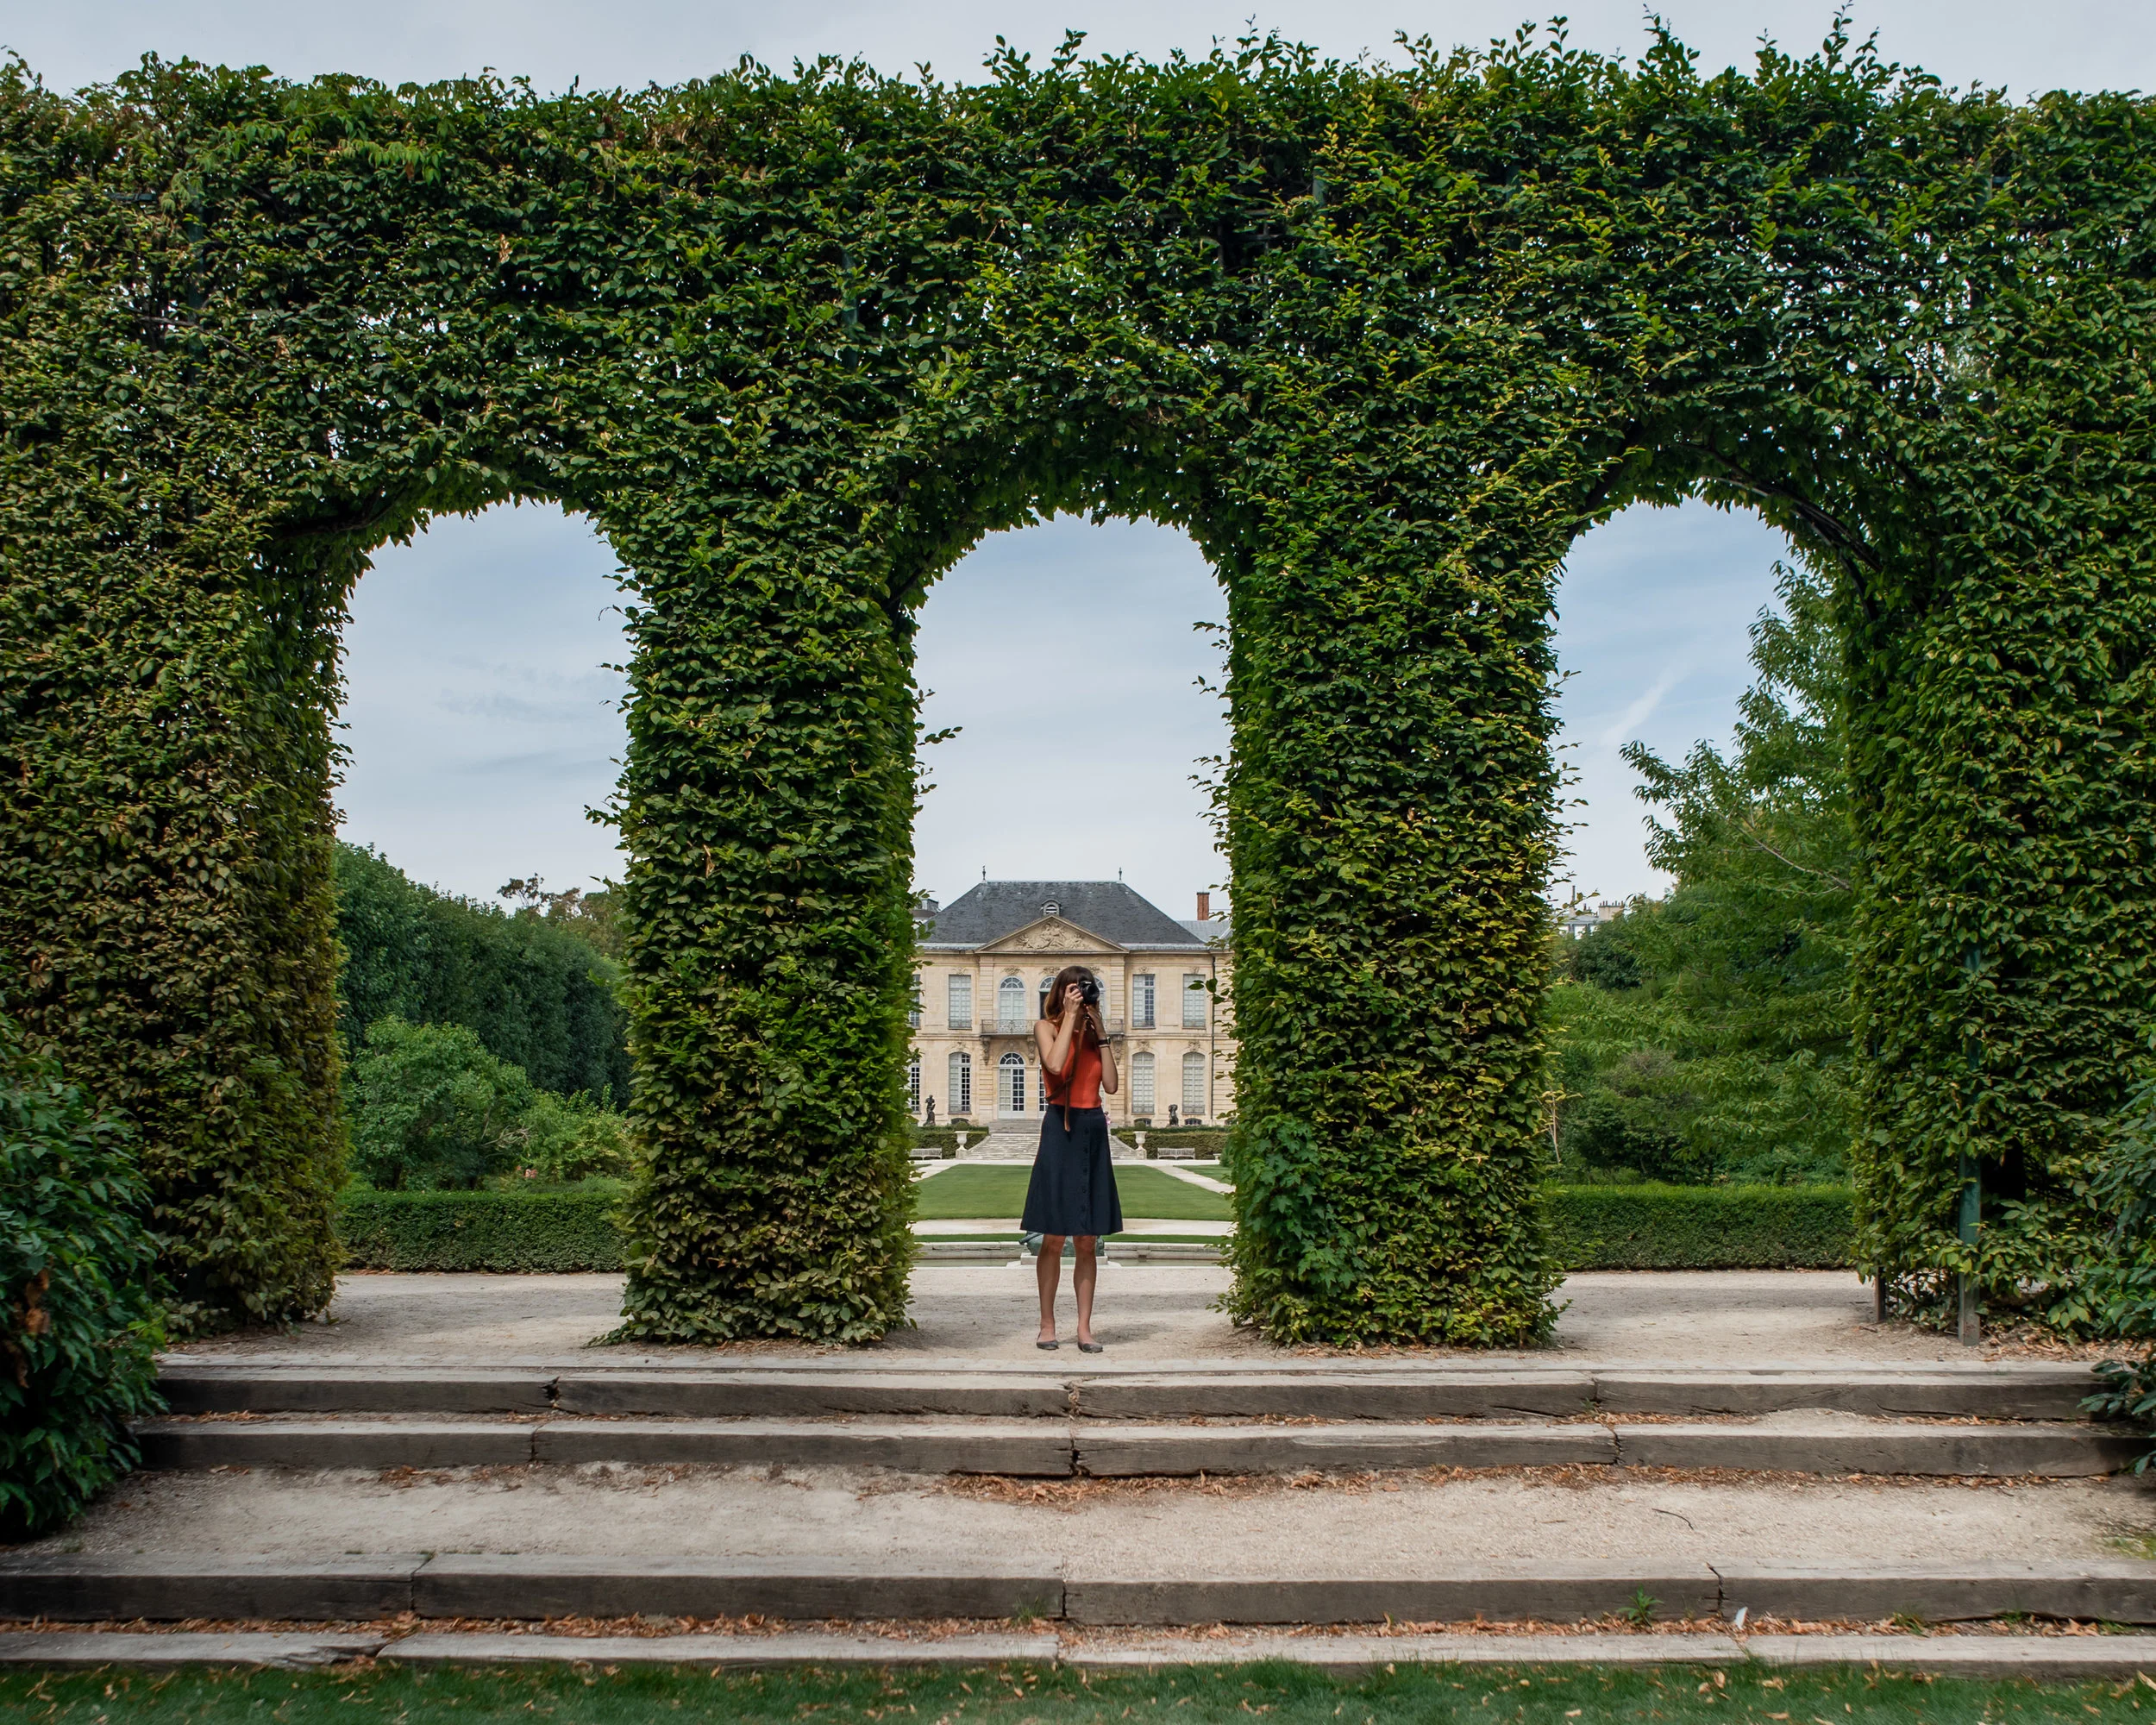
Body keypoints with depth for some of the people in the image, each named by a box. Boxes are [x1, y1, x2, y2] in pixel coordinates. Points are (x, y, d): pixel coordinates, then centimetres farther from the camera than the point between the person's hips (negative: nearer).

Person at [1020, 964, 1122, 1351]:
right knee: (1054, 1239, -1)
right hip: (1061, 1130, -4)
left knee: (1088, 1241, 4)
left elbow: (1111, 1084, 1)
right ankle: (1047, 1325, 7)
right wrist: (1071, 1016, -12)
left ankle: (1085, 1327, 8)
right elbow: (1055, 1065, -19)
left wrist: (1099, 1029, 0)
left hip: (1094, 1132, 4)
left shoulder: (1094, 1033, 14)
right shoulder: (1047, 1026, 2)